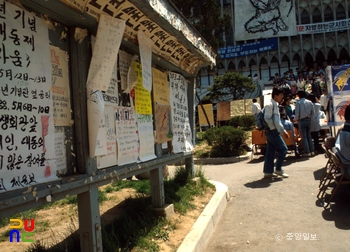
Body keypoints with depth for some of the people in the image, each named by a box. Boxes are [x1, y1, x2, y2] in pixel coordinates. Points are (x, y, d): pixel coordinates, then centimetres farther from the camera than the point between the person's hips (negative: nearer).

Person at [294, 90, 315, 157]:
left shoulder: (298, 103, -11)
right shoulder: (309, 102, 4)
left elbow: (297, 113, -12)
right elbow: (313, 112, 5)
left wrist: (295, 119, 5)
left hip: (301, 120, -5)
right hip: (308, 119, 5)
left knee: (304, 137, 0)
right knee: (309, 136, 13)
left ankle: (307, 152, -1)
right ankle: (312, 151, 12)